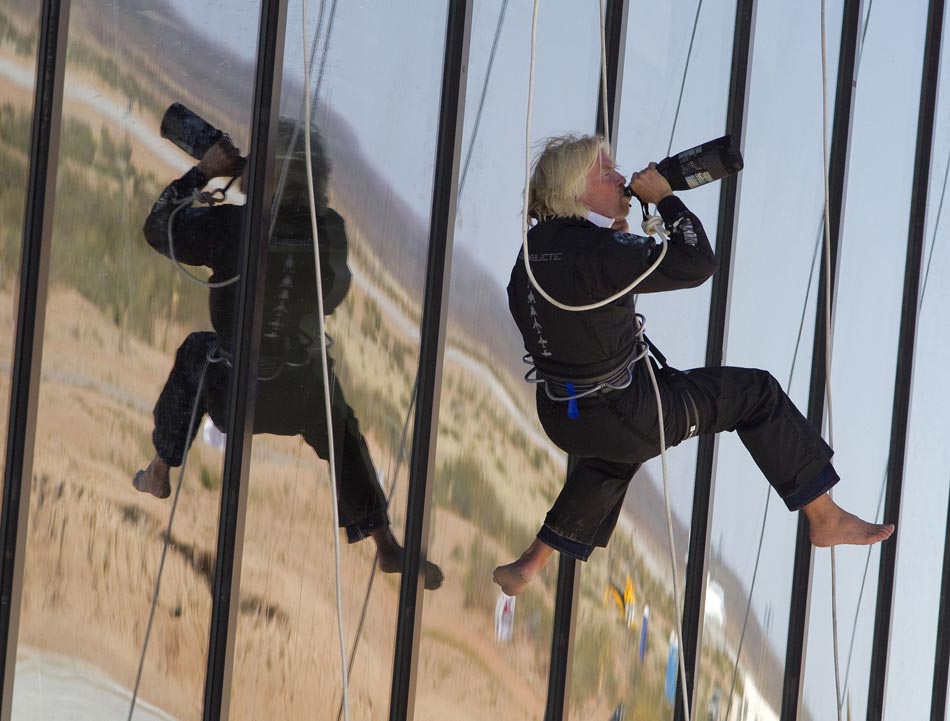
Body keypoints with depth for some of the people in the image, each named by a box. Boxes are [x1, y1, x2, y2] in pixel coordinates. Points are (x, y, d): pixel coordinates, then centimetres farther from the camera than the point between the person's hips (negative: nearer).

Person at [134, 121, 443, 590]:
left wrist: (203, 172, -1)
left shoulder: (231, 227, -24)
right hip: (307, 396, 1)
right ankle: (383, 542, 31)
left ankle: (159, 473, 43)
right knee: (343, 440, 31)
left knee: (196, 354, 32)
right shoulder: (330, 231, -16)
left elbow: (159, 227, -7)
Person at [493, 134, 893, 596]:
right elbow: (696, 263, -27)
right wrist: (664, 198, -16)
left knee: (615, 457, 42)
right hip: (623, 416, -8)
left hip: (561, 416, 8)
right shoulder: (593, 253, -27)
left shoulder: (538, 247, 0)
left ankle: (531, 565, 42)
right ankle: (825, 518, 13)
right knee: (756, 395, 6)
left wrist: (615, 233, 11)